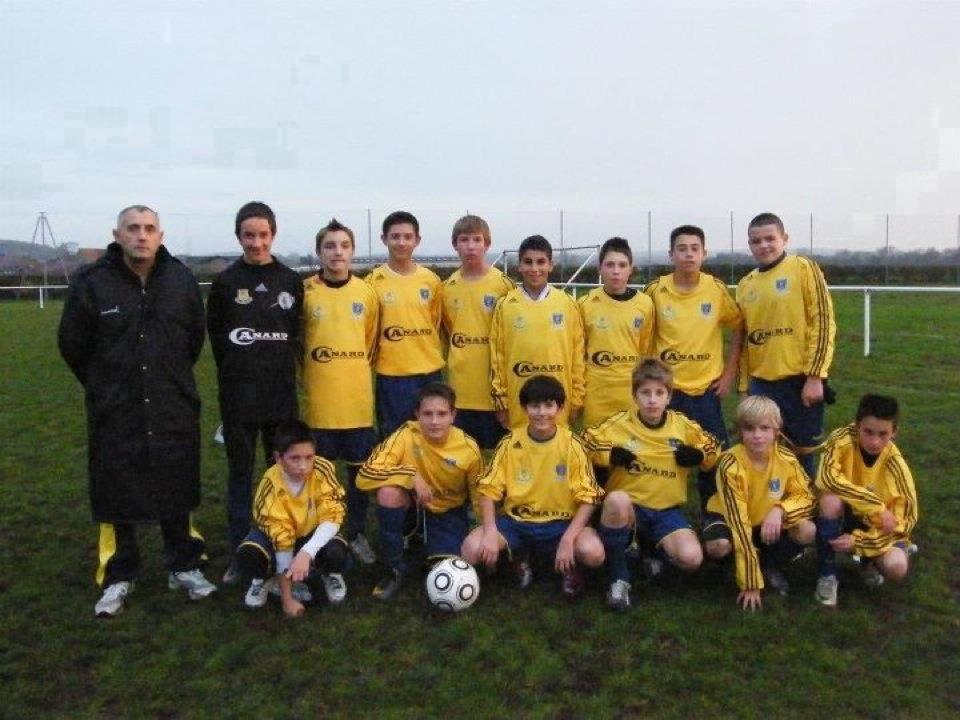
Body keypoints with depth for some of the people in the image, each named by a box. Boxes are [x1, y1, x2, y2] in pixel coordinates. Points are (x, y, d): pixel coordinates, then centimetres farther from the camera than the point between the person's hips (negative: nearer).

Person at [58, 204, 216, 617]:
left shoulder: (181, 280, -2)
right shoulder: (92, 282, -9)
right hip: (114, 413, -1)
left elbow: (195, 337, 12)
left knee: (177, 493, 12)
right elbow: (72, 344, 3)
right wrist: (105, 386, 12)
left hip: (175, 411, 2)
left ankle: (184, 567, 29)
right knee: (116, 495, 8)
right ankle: (118, 578, 24)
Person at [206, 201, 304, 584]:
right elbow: (216, 335, 3)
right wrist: (238, 370, 3)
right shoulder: (225, 282, 0)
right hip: (239, 392, -1)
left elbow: (297, 333, 8)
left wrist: (284, 366, 1)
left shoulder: (291, 281, 5)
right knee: (240, 471, 6)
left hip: (281, 390, 2)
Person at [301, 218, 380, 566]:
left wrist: (356, 374, 9)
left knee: (359, 467, 10)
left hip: (359, 397, 2)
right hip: (319, 398, -2)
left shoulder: (366, 293, 2)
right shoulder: (305, 291, -5)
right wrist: (308, 376, 5)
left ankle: (356, 533, 26)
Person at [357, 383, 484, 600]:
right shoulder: (407, 434, -23)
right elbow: (364, 476, -31)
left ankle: (444, 554, 17)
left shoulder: (468, 448, -19)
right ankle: (395, 569, -12)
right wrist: (412, 475, -38)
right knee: (388, 492, -34)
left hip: (448, 512, 0)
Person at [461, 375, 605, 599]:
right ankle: (518, 559, 8)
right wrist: (491, 532, -20)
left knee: (593, 552, -32)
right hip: (516, 522, 2)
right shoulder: (510, 443, -6)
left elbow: (588, 498, -8)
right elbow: (488, 490, -3)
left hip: (560, 523, -1)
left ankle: (570, 567, 7)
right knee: (471, 549, -24)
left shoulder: (572, 445, -9)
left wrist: (568, 539, -22)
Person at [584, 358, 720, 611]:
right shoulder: (619, 424, -5)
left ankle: (652, 549, 14)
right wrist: (610, 455, -17)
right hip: (626, 508, -2)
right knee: (616, 499, -39)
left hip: (667, 511, 2)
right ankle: (618, 578, -18)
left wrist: (697, 456, -10)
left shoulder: (684, 426, 0)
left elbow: (713, 449, 12)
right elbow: (585, 441, 0)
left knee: (691, 559, -25)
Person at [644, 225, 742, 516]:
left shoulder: (717, 289, -4)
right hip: (666, 388, -1)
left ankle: (712, 517, 25)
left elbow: (739, 326, 8)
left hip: (707, 388, 1)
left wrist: (730, 372, 4)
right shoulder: (655, 290, -6)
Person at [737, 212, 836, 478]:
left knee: (804, 452, 7)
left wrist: (815, 376, -13)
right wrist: (745, 387, 14)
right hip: (761, 384, 4)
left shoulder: (804, 268, -4)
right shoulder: (745, 284, 11)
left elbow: (823, 323, -8)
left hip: (800, 381, -4)